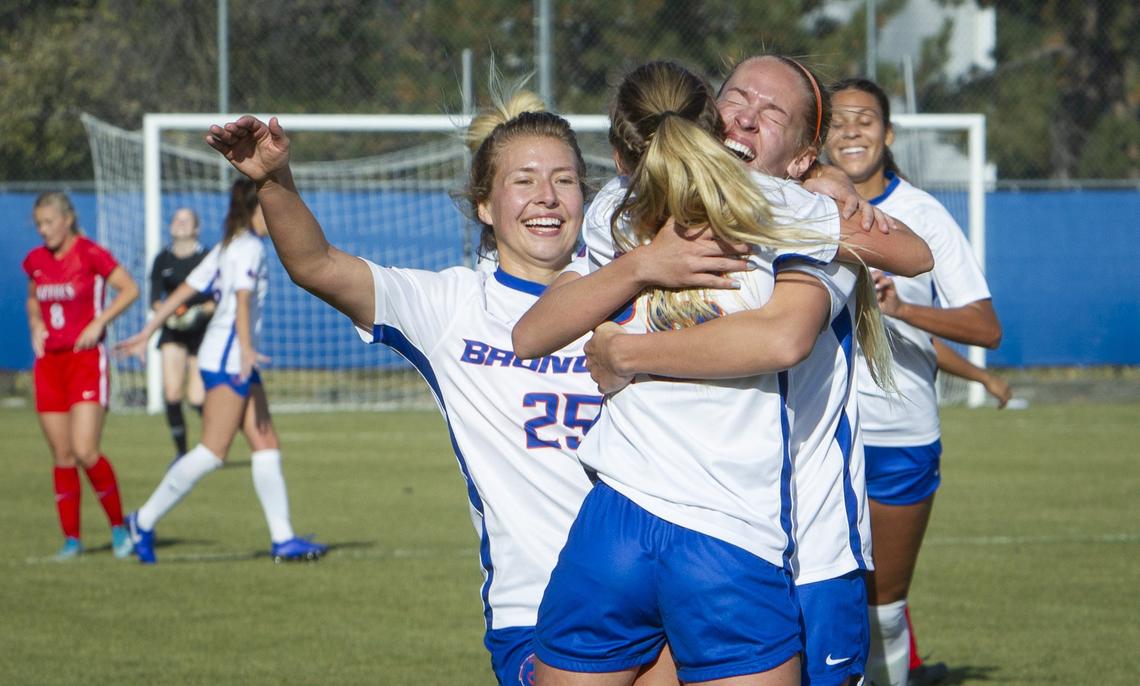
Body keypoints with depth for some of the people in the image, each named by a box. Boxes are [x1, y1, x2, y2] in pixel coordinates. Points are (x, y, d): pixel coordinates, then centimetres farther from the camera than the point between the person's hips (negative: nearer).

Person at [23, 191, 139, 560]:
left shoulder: (90, 255, -8)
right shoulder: (36, 260, 9)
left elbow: (129, 289, -6)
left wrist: (98, 323, -15)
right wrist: (35, 325, 6)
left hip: (86, 359, -5)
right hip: (49, 361, 5)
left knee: (84, 450, -15)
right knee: (62, 456, 4)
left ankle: (118, 525, 3)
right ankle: (71, 538, 11)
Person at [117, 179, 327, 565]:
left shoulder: (227, 248, 18)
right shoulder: (250, 248, -10)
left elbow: (183, 291, 18)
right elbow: (242, 300, -25)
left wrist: (146, 335, 19)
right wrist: (246, 349, -37)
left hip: (237, 363, 10)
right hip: (227, 358, -10)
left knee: (266, 447, 5)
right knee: (213, 452, -10)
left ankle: (282, 539, 2)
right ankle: (145, 522, -4)